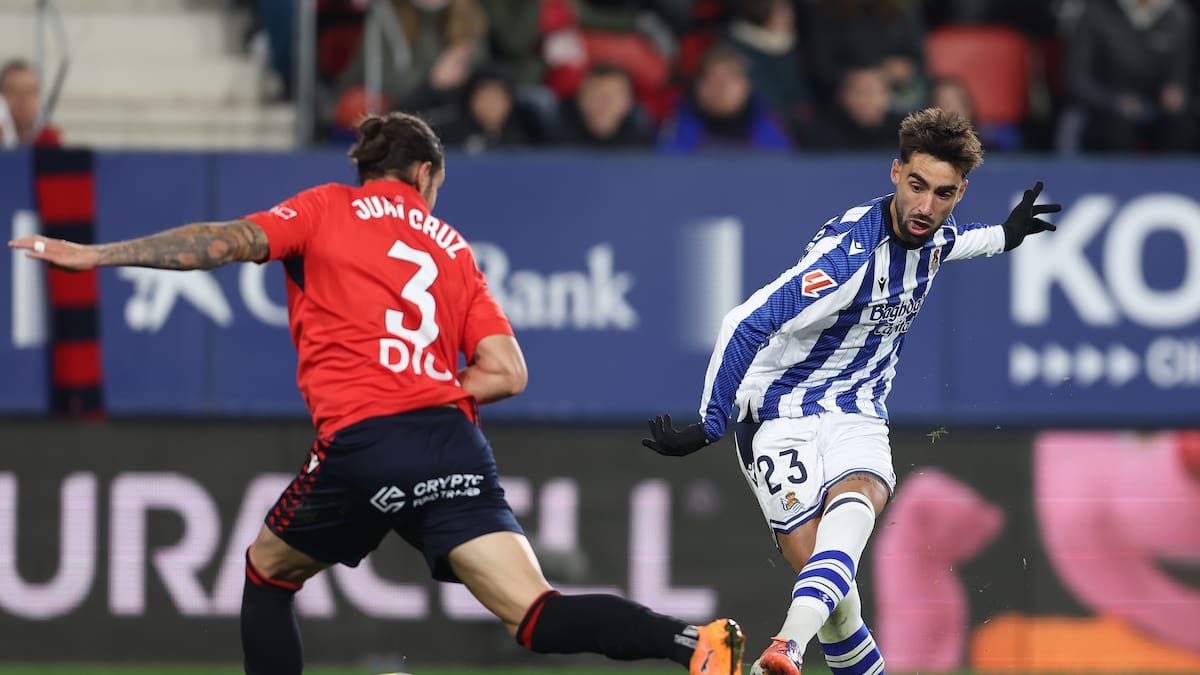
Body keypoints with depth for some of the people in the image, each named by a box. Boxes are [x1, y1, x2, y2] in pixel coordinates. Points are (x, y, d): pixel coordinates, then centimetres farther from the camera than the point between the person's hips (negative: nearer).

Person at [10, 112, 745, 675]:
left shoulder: (327, 209, 13)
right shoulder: (454, 248, 23)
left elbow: (227, 242, -2)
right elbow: (507, 373, 14)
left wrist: (96, 255, 0)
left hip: (361, 446, -3)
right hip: (452, 444, 3)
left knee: (268, 570, 24)